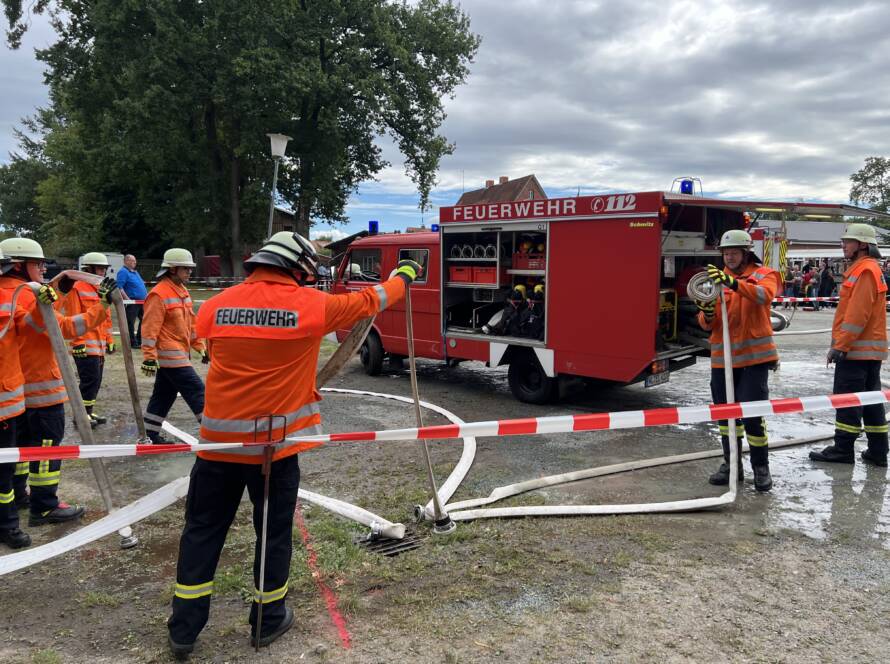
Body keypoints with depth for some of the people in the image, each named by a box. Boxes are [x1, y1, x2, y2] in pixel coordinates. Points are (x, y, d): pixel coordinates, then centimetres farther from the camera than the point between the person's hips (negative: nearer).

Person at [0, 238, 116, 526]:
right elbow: (66, 327, -27)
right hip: (40, 386, -10)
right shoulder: (28, 296, -20)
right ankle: (44, 507, 4)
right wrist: (102, 306, -29)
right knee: (47, 443, -2)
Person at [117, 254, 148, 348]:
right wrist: (128, 299, -23)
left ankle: (140, 340, 21)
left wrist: (146, 296, 19)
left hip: (141, 302, 9)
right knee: (130, 323, -2)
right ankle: (133, 343, 3)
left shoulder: (135, 272, 19)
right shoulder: (123, 272, -9)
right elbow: (119, 287, -18)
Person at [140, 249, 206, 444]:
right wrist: (149, 357, -20)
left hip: (179, 353, 10)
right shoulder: (159, 295, -15)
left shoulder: (182, 292, 14)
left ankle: (150, 434, 24)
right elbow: (150, 328, -18)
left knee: (164, 395, 15)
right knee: (196, 390, -9)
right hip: (169, 353, -10)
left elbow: (191, 323, 20)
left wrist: (200, 347, 19)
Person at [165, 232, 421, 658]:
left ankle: (183, 630, 22)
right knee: (274, 531, 14)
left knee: (202, 531, 14)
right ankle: (268, 621, 28)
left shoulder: (218, 304, 0)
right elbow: (368, 302, 7)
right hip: (275, 443, -2)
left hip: (219, 438, 3)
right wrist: (402, 277, 25)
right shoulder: (311, 304, -7)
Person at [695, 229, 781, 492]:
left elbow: (765, 294, -25)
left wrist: (733, 283, -39)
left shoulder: (764, 274, 0)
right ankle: (731, 464, 24)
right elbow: (708, 325, 6)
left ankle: (761, 467, 11)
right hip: (722, 357, 4)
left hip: (754, 356, -4)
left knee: (752, 414, -5)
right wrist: (707, 313, -18)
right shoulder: (717, 278, 9)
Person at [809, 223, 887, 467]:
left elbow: (857, 314, -21)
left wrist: (840, 345, -20)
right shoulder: (864, 269, 17)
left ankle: (843, 450, 3)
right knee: (871, 400, 12)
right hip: (870, 350, 10)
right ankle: (877, 452, 17)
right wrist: (841, 344, 20)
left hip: (856, 349, -10)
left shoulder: (865, 271, -15)